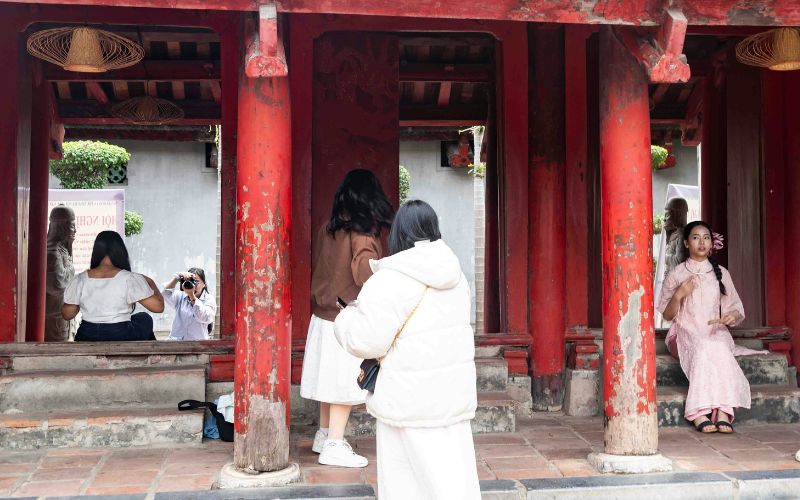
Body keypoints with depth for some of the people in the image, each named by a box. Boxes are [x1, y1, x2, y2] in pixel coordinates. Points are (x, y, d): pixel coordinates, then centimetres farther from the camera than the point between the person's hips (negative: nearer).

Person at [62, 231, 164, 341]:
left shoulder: (79, 280, -5)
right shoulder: (129, 279, -15)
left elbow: (67, 314, 4)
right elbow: (158, 306, -15)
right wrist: (151, 283, 3)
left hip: (86, 340, 3)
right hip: (121, 338, -3)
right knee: (144, 319, 26)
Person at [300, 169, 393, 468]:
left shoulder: (327, 229, 4)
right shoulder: (363, 233, -16)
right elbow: (365, 274, -24)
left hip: (323, 314, 7)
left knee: (329, 378, 17)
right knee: (345, 383, 1)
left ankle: (324, 434, 29)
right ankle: (334, 446, 7)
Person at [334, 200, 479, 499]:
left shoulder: (391, 280, -16)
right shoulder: (455, 274, 8)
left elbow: (366, 341, -16)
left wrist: (348, 316, 5)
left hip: (410, 397, -6)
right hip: (454, 390, 7)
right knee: (453, 472, 12)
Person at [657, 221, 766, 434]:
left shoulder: (721, 273, 14)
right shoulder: (676, 274, 9)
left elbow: (736, 309, 14)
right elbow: (667, 315, 8)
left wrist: (733, 316, -11)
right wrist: (678, 295, -11)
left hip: (716, 333, 2)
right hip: (685, 333, -1)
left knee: (719, 348, -35)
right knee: (705, 347, -36)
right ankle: (722, 411, -43)